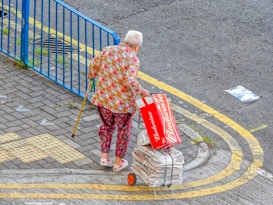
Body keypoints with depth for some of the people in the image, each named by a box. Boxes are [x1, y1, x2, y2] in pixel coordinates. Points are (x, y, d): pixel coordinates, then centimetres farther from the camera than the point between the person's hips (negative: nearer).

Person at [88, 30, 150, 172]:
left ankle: (104, 157, 24)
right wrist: (141, 91, -11)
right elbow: (130, 80, -26)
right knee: (123, 130, 17)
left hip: (103, 98, 4)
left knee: (107, 126, 27)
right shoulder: (133, 59, -15)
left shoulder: (108, 50, 0)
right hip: (122, 102, -4)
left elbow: (94, 65, 9)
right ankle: (118, 162, 26)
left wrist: (92, 75, 29)